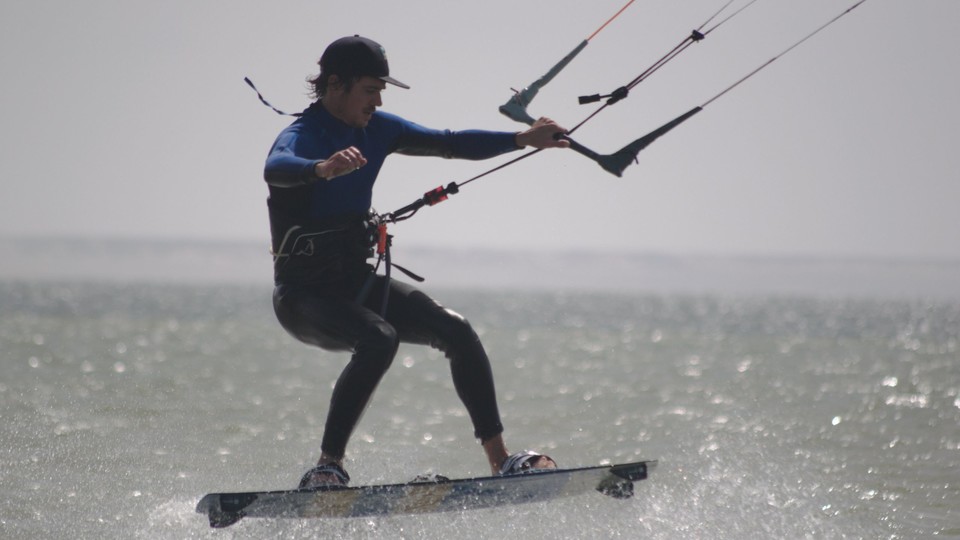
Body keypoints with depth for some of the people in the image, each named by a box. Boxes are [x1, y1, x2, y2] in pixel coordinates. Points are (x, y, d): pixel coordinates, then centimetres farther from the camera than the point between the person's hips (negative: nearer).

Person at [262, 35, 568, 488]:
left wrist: (524, 140, 2)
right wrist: (324, 169, -65)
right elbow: (275, 170, -43)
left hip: (358, 283, 7)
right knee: (379, 339, -34)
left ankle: (501, 462, -5)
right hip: (304, 295, -7)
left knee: (455, 330, -10)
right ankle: (326, 469, -28)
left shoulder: (375, 129, 4)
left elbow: (451, 145, 12)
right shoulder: (300, 137, -19)